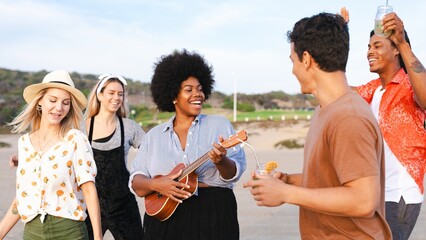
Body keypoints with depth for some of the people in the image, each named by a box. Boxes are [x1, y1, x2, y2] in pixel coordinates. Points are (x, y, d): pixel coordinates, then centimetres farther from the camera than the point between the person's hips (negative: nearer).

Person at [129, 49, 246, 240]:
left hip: (213, 214, -1)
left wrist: (221, 162, -24)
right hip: (164, 219, 2)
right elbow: (136, 183, 4)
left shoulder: (220, 124, 2)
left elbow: (234, 173, -3)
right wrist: (156, 184, -15)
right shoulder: (154, 135, 7)